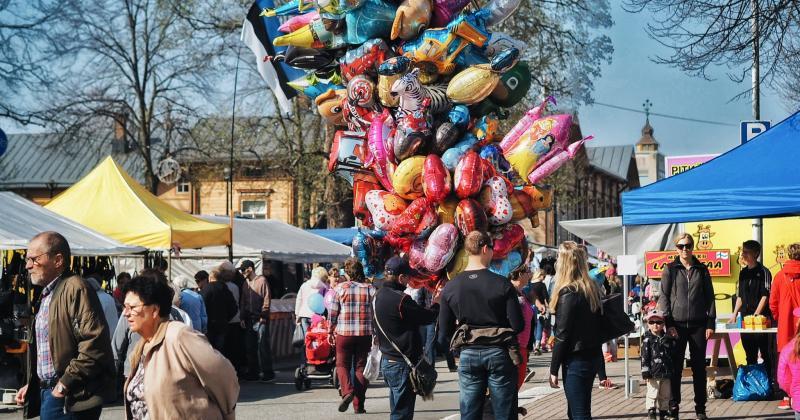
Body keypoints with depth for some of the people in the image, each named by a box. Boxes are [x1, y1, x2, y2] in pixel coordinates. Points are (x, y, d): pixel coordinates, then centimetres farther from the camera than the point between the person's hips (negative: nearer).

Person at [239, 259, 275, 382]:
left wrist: (263, 316, -13)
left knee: (263, 346, -8)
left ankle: (268, 373, -5)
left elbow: (266, 299, -8)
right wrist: (242, 317, 9)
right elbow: (243, 302, 18)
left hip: (260, 319, -7)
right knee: (249, 347, 7)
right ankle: (253, 372, 14)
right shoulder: (245, 283, 16)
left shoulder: (261, 280, -3)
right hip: (249, 320, 7)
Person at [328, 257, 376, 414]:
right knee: (361, 367, 9)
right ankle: (358, 405, 7)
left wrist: (331, 331, 10)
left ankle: (347, 391, -17)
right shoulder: (370, 289, 1)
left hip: (344, 333, -2)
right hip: (365, 334, 2)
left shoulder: (340, 288, -4)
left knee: (342, 365, 10)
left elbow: (332, 312, -1)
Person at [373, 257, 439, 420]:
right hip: (402, 363, -9)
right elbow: (428, 317, -15)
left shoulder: (379, 296, 6)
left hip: (386, 361, 9)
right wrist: (437, 302, 4)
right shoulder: (400, 300, -22)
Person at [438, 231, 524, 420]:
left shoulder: (450, 287, -1)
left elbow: (444, 333, 2)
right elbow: (518, 325, -10)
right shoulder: (502, 284, -10)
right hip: (499, 354, -2)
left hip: (468, 355, 2)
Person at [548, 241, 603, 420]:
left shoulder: (569, 293, -16)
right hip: (592, 357, 8)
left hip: (575, 361, -8)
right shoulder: (592, 288, 8)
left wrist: (554, 370, -11)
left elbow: (562, 335, -16)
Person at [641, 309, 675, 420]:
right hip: (653, 373, -5)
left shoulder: (668, 339, 8)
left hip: (666, 373, 5)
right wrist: (645, 371, -13)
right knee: (652, 393, -5)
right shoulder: (647, 340, -4)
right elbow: (644, 357, -8)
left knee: (665, 395, 11)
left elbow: (673, 355, 14)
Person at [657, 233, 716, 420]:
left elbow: (710, 297, 9)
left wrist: (711, 324, 1)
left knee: (699, 367, 5)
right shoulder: (670, 269, 4)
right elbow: (663, 297, 1)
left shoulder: (702, 270, 9)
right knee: (675, 367, -1)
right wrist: (668, 323, -8)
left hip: (698, 324, 1)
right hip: (677, 324, -1)